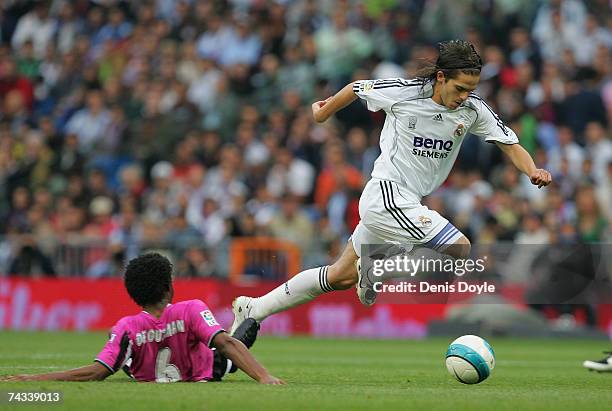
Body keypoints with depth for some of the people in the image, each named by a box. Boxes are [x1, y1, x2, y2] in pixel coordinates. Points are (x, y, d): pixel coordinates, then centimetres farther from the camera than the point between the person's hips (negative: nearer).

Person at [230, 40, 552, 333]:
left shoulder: (473, 109, -3)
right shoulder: (403, 92, -15)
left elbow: (510, 144, -2)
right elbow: (357, 88, 3)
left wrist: (533, 172, -22)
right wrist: (324, 112, 20)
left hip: (408, 204, 7)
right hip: (386, 195, -7)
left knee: (342, 277, 14)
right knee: (459, 249, -18)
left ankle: (253, 310, 22)